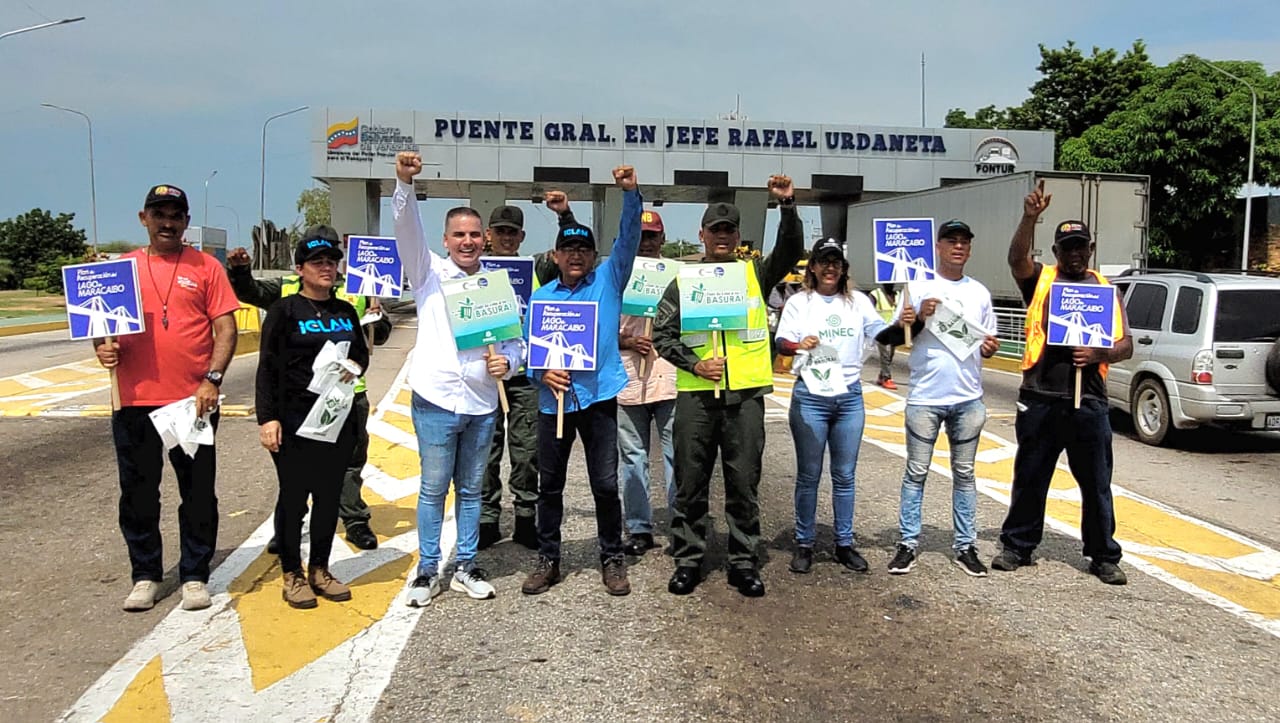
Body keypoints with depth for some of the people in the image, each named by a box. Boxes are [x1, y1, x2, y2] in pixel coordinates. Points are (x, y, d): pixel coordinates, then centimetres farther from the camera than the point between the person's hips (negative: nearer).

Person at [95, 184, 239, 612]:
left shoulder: (205, 267, 3)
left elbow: (225, 329, -2)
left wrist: (212, 379, -14)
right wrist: (102, 346, -8)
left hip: (193, 400, -2)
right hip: (134, 400, 2)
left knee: (198, 493, 6)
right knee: (138, 494, 10)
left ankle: (195, 576, 19)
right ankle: (145, 576, 25)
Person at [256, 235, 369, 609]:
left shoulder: (346, 311, 11)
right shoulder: (285, 310, -5)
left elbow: (362, 352, 22)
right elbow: (268, 367, -8)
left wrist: (355, 365, -2)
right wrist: (267, 418, -14)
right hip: (295, 419, -5)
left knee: (329, 495, 11)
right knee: (294, 496, 3)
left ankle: (320, 569, 24)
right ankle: (292, 575, 16)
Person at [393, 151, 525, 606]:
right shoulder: (430, 272, 2)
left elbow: (516, 339, 12)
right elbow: (407, 229, -14)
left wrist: (508, 361, -10)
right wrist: (405, 183, -30)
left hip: (482, 402, 3)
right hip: (436, 399, -3)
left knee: (471, 490, 13)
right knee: (433, 489, 4)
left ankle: (466, 568, 24)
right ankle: (428, 571, 16)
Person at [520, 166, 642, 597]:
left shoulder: (608, 281, 4)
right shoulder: (541, 296, 10)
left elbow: (628, 238, -8)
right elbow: (528, 347, 9)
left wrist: (630, 194, -21)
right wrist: (541, 373, -11)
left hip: (598, 396, -2)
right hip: (553, 399, 3)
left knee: (605, 484, 2)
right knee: (549, 484, 10)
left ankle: (612, 558, 18)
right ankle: (547, 560, 24)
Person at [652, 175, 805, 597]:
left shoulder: (756, 274, 9)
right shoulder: (683, 281, 7)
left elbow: (791, 251, -7)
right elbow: (662, 334, 5)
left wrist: (787, 206, -20)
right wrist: (694, 363, -9)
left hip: (745, 393, 0)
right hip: (695, 394, 0)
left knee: (744, 483, 6)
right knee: (691, 482, 6)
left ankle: (743, 562, 17)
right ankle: (688, 560, 18)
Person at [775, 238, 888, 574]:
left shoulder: (858, 301, 8)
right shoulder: (799, 302, 1)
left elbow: (883, 333, -1)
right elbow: (781, 343, -8)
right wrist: (799, 344, -30)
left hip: (850, 397, 2)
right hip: (810, 397, -2)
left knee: (845, 476, 9)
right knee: (808, 475, 4)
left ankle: (845, 544, 20)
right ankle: (804, 544, 16)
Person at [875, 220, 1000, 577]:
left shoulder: (979, 292, 11)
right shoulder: (918, 288, 0)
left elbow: (987, 343, 18)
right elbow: (895, 338, 0)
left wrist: (990, 348, -4)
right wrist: (919, 318, -17)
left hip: (968, 399, 3)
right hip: (925, 398, -3)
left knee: (964, 473, 10)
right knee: (916, 472, 3)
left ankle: (965, 546, 17)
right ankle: (908, 544, 11)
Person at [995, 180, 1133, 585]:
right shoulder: (1040, 280, 6)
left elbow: (1126, 346, 8)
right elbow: (1017, 257, -16)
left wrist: (1097, 354, -12)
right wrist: (1030, 218, -31)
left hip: (1089, 402, 1)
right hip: (1039, 399, -1)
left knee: (1096, 483, 6)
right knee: (1029, 478, 9)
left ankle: (1104, 557, 18)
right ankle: (1018, 546, 22)